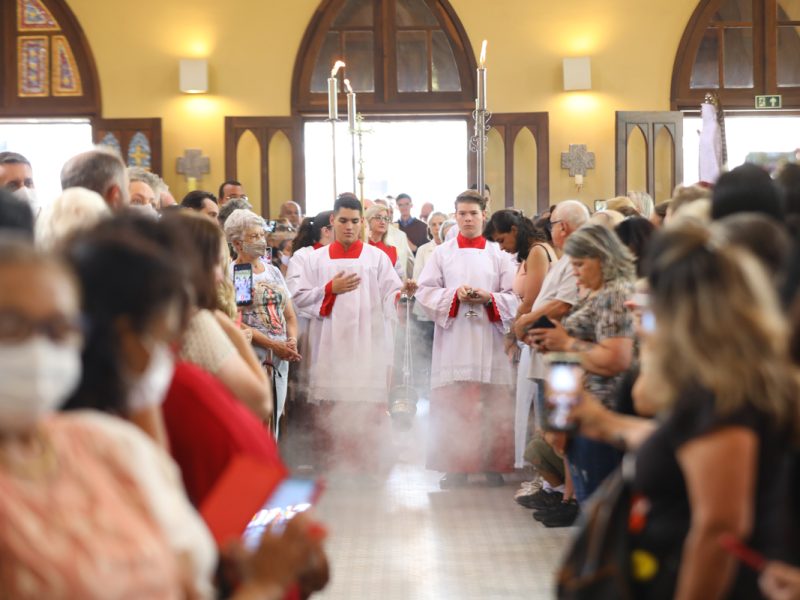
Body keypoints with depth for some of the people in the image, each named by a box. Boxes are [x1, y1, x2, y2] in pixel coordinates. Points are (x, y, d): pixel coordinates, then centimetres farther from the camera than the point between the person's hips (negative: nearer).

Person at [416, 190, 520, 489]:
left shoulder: (499, 255, 9)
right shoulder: (442, 253, 9)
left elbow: (514, 297, 4)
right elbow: (425, 291, 3)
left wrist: (488, 298, -13)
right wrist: (455, 295, -12)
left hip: (490, 340, 0)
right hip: (454, 339, 0)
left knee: (495, 406, -1)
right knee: (453, 406, -3)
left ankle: (494, 466, 8)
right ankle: (455, 467, 4)